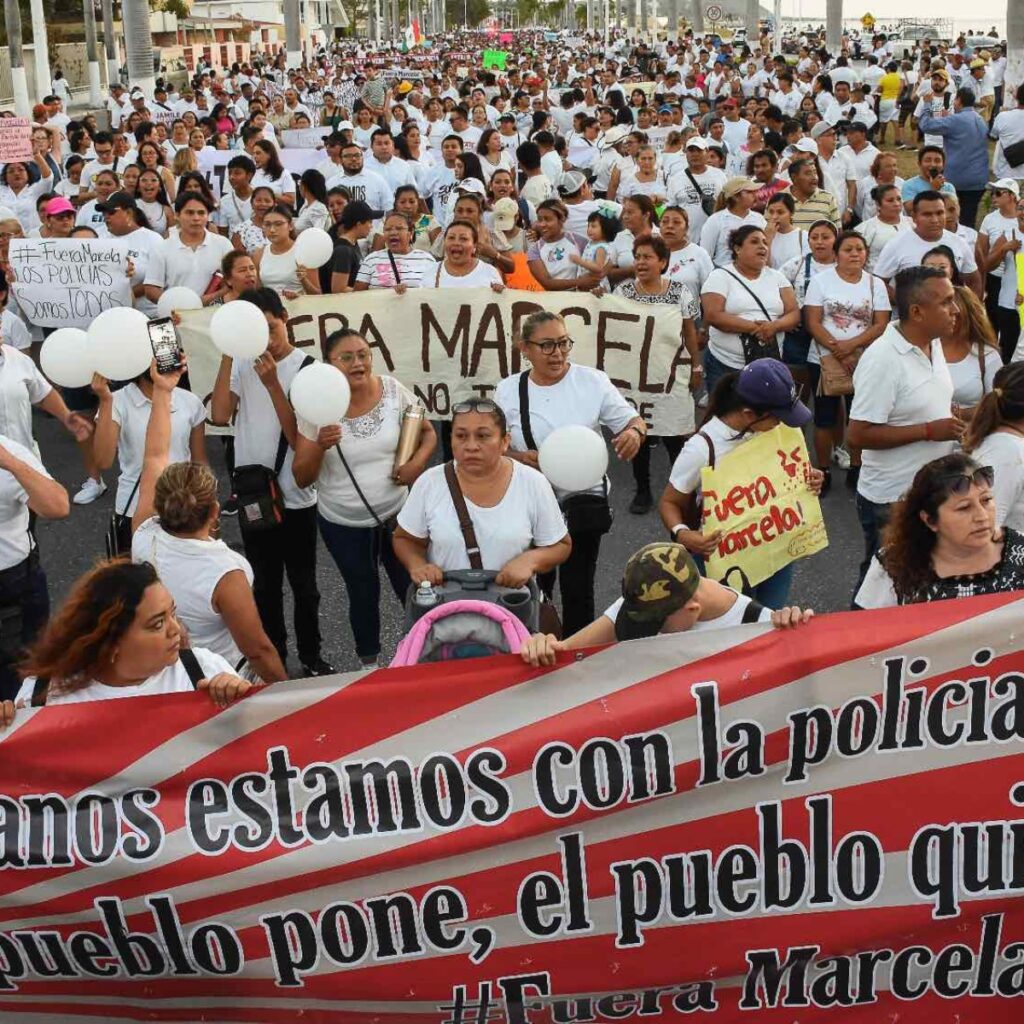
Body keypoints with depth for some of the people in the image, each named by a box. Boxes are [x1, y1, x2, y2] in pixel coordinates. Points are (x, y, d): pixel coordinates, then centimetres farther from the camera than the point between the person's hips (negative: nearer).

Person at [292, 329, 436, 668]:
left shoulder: (393, 390, -10)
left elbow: (427, 433, 4)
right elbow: (302, 479, -11)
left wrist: (418, 461, -17)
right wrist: (320, 446, -30)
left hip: (397, 514, 1)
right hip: (342, 524, -1)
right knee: (363, 595, 16)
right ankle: (369, 663, 39)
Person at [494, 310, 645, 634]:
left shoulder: (592, 381, -5)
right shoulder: (508, 391, -1)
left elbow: (633, 421, -1)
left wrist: (635, 432, -25)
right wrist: (518, 457, -18)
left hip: (583, 502, -1)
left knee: (578, 589, 4)